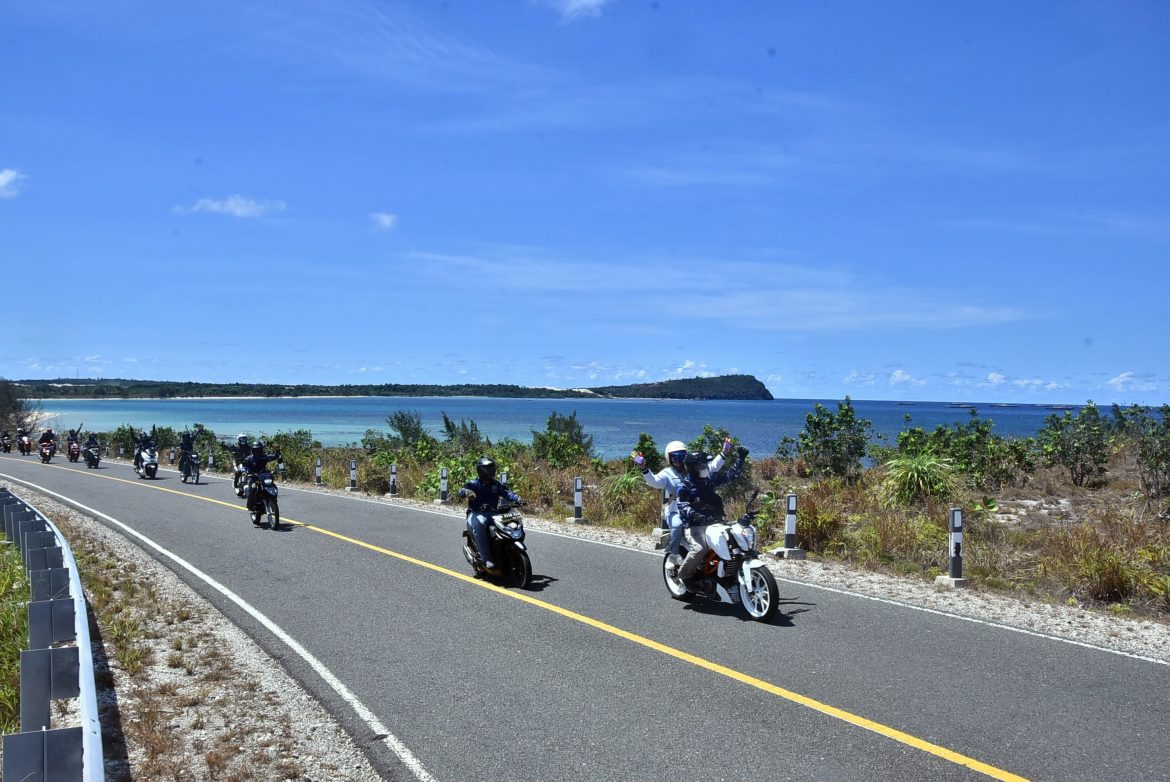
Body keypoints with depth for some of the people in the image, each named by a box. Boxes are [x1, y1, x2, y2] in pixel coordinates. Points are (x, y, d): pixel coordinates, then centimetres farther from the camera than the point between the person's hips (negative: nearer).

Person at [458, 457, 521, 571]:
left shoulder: (497, 485, 16)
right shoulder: (473, 484, 5)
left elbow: (507, 492, -1)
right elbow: (462, 491, -14)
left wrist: (517, 498, -22)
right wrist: (467, 492, -40)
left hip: (493, 513, 4)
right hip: (476, 513, -4)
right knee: (479, 524, -39)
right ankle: (487, 559, -40)